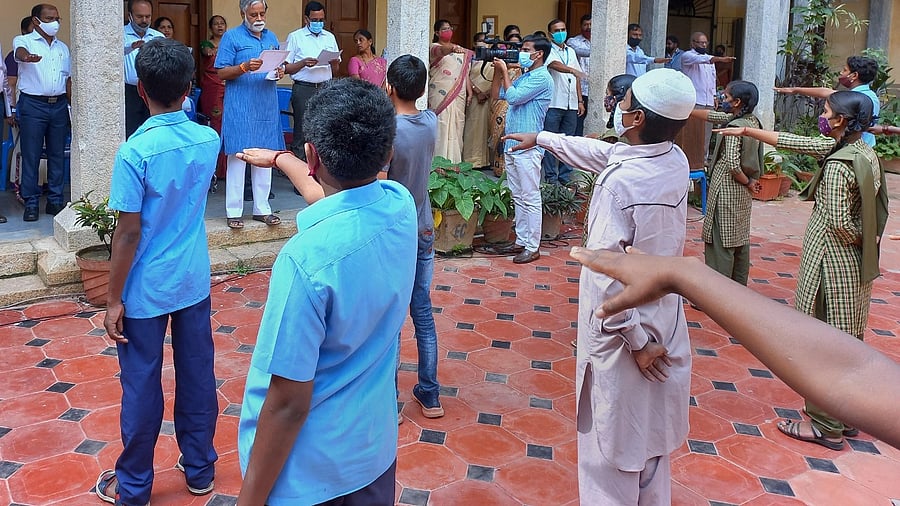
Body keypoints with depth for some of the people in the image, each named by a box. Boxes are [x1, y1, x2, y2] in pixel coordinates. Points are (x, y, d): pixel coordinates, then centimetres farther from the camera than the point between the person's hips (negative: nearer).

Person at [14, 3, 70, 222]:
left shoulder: (62, 47, 16)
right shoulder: (24, 41, 1)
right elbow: (20, 52, -24)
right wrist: (27, 57, -48)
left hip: (59, 105, 5)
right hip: (33, 105, -4)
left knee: (57, 154, 6)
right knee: (31, 155, -2)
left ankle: (55, 200, 14)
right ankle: (31, 203, 4)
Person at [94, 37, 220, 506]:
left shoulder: (135, 151, -19)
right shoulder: (209, 140, -2)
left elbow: (128, 233, -17)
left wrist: (113, 300, -8)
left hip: (146, 291, -5)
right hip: (194, 282, 5)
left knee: (142, 387, 8)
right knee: (197, 377, 15)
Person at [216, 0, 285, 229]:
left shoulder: (271, 37, 16)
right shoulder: (232, 37, -1)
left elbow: (278, 66, 21)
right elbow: (222, 73, -5)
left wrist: (279, 72, -2)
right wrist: (245, 67, -21)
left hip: (267, 106, 6)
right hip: (240, 107, -5)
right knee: (237, 157, -5)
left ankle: (262, 208, 16)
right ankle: (233, 211, 1)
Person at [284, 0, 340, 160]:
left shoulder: (330, 37, 16)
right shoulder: (295, 37, 4)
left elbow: (335, 72, 17)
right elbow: (286, 69, 0)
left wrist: (334, 64, -5)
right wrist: (303, 63, -17)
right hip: (304, 89, -4)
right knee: (302, 133, -4)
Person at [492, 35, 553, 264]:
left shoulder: (541, 78, -11)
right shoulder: (524, 77, 18)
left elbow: (513, 97, -19)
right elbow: (497, 95, 21)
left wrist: (505, 70, -7)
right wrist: (498, 71, 8)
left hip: (528, 147, -10)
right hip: (511, 145, 10)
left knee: (530, 198, -4)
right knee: (517, 197, 14)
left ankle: (533, 247, 1)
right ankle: (521, 241, 22)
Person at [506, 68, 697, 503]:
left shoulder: (619, 183, -26)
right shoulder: (676, 161, -2)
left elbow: (607, 274, -27)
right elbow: (604, 153, 14)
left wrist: (636, 340, -15)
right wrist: (542, 139, 26)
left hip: (624, 332, -7)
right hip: (665, 327, 7)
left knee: (612, 447, 7)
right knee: (651, 435, 22)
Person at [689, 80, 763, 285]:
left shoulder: (734, 127, -20)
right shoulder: (752, 121, 6)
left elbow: (732, 164, -27)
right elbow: (713, 116, 15)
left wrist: (748, 182, -10)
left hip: (726, 192, -9)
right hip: (743, 194, 9)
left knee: (721, 243, -3)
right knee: (740, 240, 16)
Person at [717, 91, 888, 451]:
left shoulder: (838, 164, -22)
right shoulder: (864, 152, 6)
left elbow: (840, 222, -25)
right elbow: (795, 143, 11)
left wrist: (863, 240, -4)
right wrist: (747, 131, 15)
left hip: (832, 263, -9)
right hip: (856, 265, 9)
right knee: (848, 341, 17)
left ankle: (825, 426, 11)